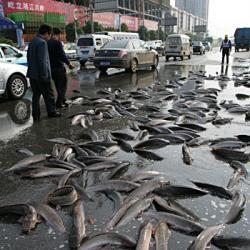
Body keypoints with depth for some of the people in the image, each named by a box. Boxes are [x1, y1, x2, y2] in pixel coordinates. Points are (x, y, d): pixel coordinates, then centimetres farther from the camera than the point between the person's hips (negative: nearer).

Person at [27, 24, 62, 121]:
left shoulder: (32, 41, 12)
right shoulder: (42, 43, -17)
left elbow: (29, 57, 19)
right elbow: (42, 61, -23)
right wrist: (44, 76, -19)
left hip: (32, 74, 9)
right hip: (41, 75, -9)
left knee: (36, 95, 13)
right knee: (48, 95, 7)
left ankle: (36, 115, 15)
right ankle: (51, 112, 20)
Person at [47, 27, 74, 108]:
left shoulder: (47, 43, 8)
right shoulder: (58, 43, -15)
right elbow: (62, 55, -21)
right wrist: (69, 64, -9)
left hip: (51, 68, 8)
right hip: (59, 67, -7)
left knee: (58, 86, 18)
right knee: (62, 86, 4)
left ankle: (63, 101, 27)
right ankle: (59, 103, 1)